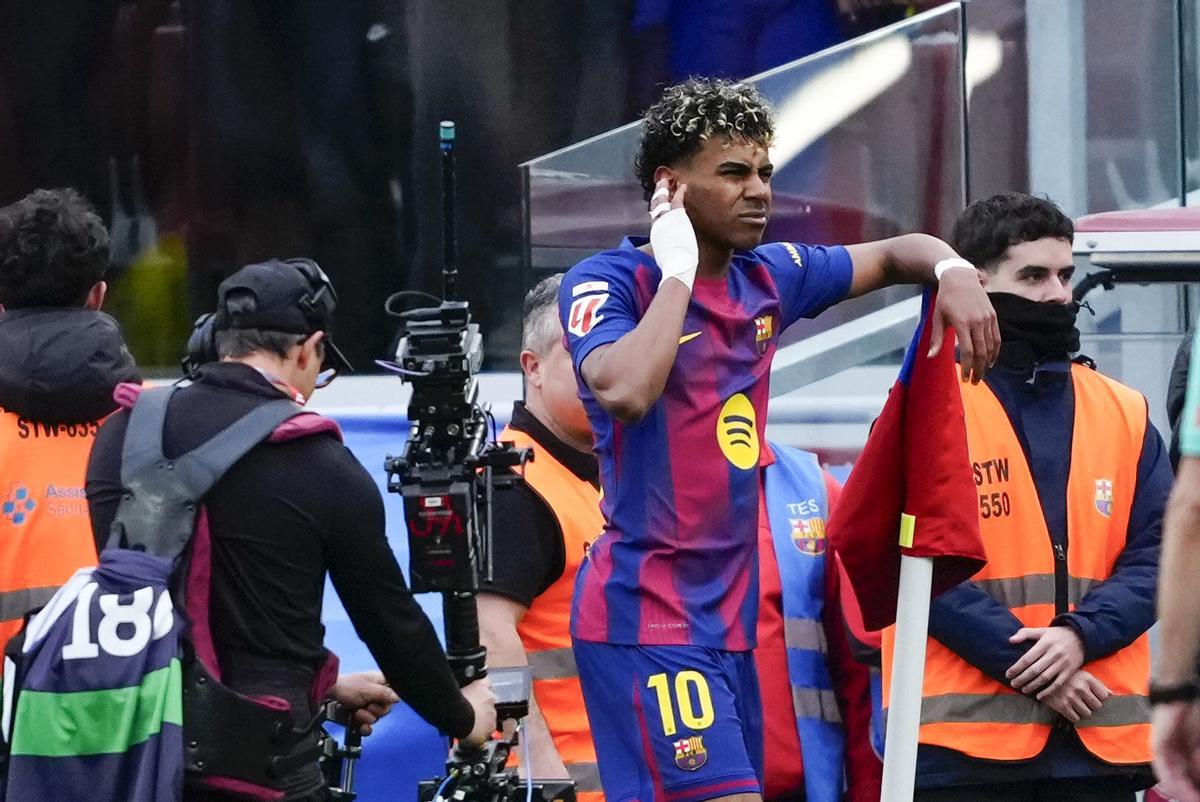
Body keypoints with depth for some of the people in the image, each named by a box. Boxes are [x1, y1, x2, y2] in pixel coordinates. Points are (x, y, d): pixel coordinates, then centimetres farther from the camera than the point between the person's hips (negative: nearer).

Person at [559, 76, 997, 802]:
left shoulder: (767, 279, 10)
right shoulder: (606, 283, -9)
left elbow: (894, 256, 24)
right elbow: (625, 391, -29)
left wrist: (953, 272, 2)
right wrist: (677, 272, -17)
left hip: (728, 612, 8)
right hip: (647, 614, -8)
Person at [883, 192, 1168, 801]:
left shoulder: (1124, 413, 14)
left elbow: (1154, 553, 8)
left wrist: (1081, 635, -12)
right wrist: (1024, 663, -15)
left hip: (1100, 741, 4)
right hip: (965, 738, -4)